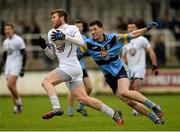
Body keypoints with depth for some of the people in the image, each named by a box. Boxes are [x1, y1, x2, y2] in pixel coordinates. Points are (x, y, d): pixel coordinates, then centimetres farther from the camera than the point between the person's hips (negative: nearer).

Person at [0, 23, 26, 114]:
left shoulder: (18, 40, -9)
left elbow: (24, 55, -10)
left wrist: (22, 69, -14)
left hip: (16, 65, -7)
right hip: (8, 65, 7)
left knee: (10, 85, -19)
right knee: (12, 86, 5)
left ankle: (18, 100, -1)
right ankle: (16, 106, 12)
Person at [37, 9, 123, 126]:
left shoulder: (71, 29, 0)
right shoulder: (51, 33, 21)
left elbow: (80, 42, -19)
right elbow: (52, 56, 24)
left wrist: (64, 37, -24)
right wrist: (45, 47, 7)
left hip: (71, 66, -8)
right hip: (65, 67, 8)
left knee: (46, 81, -21)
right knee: (84, 99, 0)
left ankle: (57, 108, -29)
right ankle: (114, 114, 2)